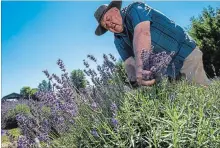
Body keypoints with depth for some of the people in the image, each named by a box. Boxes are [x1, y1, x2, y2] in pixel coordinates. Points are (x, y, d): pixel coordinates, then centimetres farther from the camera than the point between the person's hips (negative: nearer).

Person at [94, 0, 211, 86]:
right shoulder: (119, 41, 4)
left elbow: (142, 33, -34)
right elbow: (129, 63, -8)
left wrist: (139, 67, -50)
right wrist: (134, 78, -32)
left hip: (185, 54, -6)